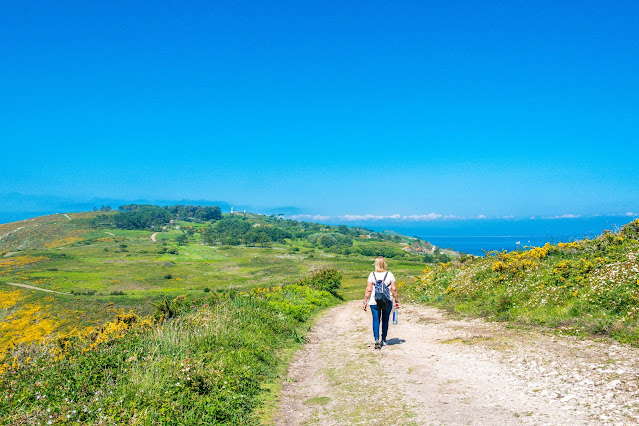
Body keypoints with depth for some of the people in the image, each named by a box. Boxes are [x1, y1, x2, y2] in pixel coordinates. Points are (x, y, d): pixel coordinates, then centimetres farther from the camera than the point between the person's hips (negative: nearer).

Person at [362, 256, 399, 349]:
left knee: (376, 321, 3)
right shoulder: (389, 274, -2)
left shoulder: (372, 275, -4)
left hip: (374, 302, -1)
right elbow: (394, 289, 0)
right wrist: (396, 300, 10)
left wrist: (365, 302, 1)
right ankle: (383, 340, 26)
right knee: (385, 321, 15)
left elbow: (368, 290, -5)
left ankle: (377, 339, -14)